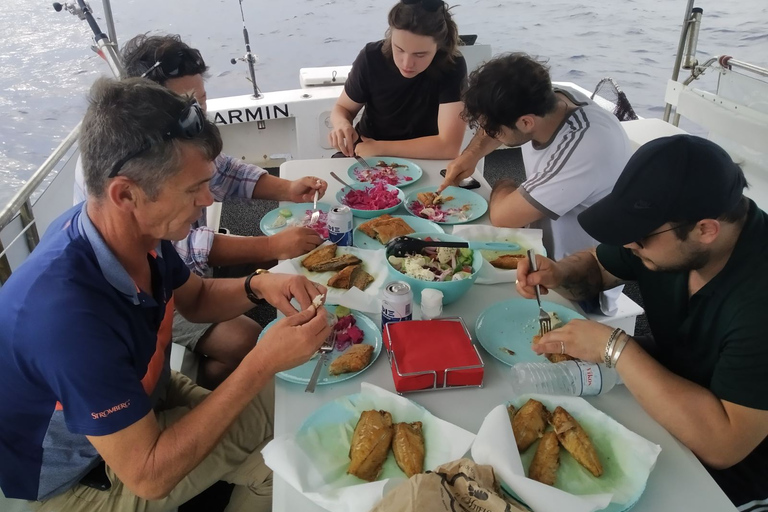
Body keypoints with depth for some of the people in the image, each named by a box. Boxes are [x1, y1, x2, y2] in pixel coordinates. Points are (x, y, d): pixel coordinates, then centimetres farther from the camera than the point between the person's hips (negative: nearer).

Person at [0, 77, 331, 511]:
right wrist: (264, 364, -35)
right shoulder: (67, 311, -40)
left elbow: (196, 298, 4)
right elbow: (148, 475, -32)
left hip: (140, 396, 6)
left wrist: (257, 286, -18)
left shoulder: (141, 229, -17)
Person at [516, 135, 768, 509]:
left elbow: (721, 445, -36)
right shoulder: (663, 226, -14)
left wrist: (615, 347, -32)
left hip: (731, 468, -6)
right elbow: (595, 267, 4)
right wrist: (559, 275, -18)